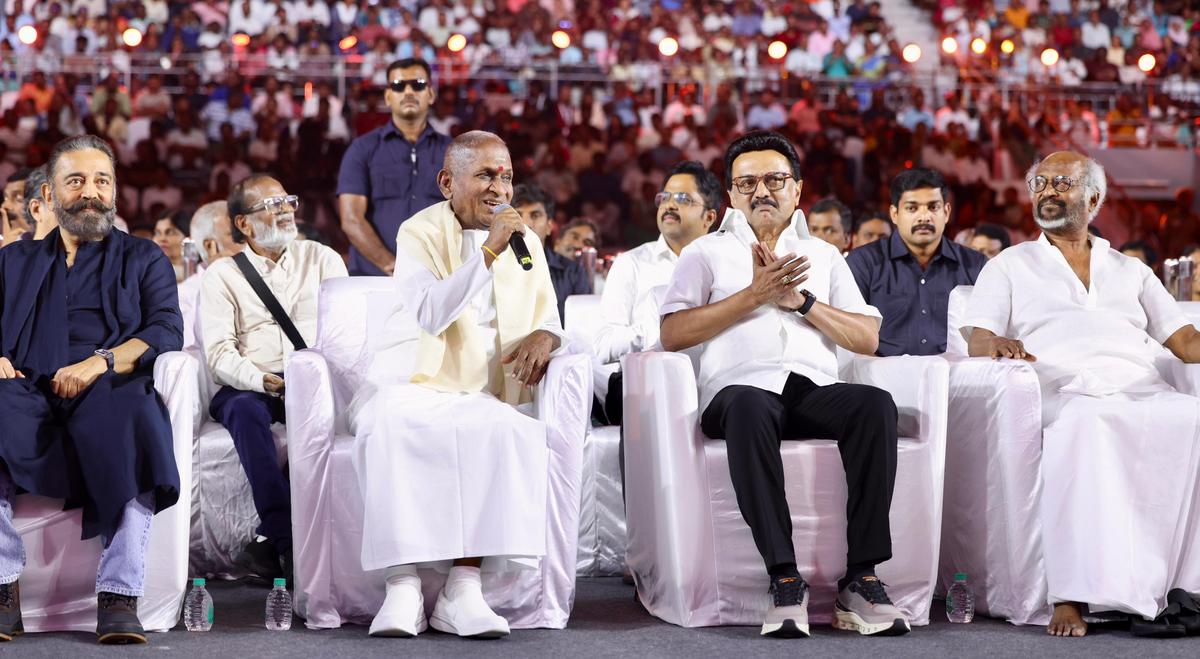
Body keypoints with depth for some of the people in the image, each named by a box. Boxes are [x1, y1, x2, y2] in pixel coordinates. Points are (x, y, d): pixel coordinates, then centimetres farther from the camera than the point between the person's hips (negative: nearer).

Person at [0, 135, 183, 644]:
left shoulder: (143, 259, 23)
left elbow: (167, 332, 6)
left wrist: (100, 362, -11)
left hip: (108, 394, -1)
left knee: (135, 418, -39)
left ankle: (119, 596, -38)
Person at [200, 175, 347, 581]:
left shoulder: (322, 259, 16)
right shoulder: (222, 276, 10)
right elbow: (219, 353, -2)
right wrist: (262, 381, -21)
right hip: (249, 387, -1)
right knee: (245, 410, -36)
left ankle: (272, 538, -34)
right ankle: (289, 542, -41)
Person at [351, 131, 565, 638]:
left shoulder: (525, 240, 13)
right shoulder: (420, 233, -2)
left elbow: (549, 318, 14)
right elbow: (430, 315, -18)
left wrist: (544, 336, -11)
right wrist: (488, 253, -25)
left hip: (483, 397, 3)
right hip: (413, 386, -3)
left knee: (505, 429, -32)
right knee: (391, 427, -36)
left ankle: (464, 587, -32)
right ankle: (403, 585, -33)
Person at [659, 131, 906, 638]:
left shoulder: (823, 255, 27)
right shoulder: (707, 252, 20)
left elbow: (868, 339, 16)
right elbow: (672, 334, 4)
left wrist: (802, 301, 2)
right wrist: (755, 295, -1)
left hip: (814, 390, 3)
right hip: (741, 387, -2)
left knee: (876, 405, -32)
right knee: (749, 408, -40)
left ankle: (861, 579, -33)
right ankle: (784, 578, -39)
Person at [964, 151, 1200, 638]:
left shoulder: (1131, 271, 30)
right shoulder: (1009, 266, 24)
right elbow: (978, 342, 9)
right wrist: (1000, 345, -16)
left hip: (1141, 391, 2)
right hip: (1064, 392, -2)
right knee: (1086, 425, -40)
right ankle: (1074, 596, -47)